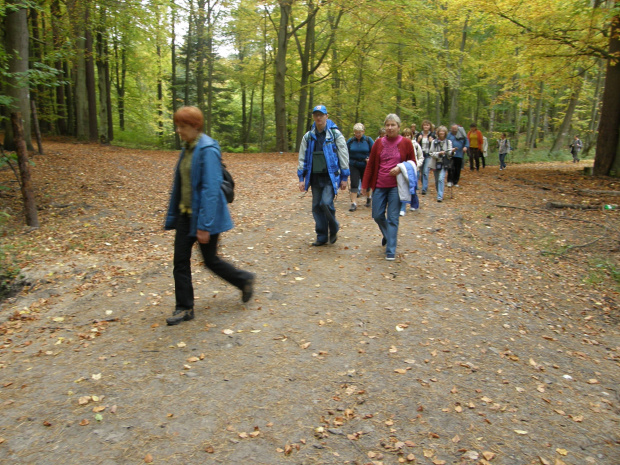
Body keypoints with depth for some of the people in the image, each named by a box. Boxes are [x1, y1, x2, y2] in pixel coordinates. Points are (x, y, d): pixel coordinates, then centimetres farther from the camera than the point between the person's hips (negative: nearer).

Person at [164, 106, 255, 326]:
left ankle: (245, 280, 31)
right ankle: (184, 308, 19)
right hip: (185, 214, 8)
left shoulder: (208, 150, -18)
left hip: (204, 216, -8)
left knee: (210, 260, 7)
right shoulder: (187, 149, 8)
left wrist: (205, 226, -25)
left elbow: (210, 189, -23)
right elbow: (179, 185, 15)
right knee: (180, 261, 7)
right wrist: (173, 216, 16)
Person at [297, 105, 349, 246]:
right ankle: (322, 237, 18)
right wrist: (301, 178, 7)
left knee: (326, 203, -18)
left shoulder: (335, 134, -2)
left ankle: (334, 229, 8)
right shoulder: (308, 137, 9)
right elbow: (302, 158, 12)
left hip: (331, 176, -4)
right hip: (315, 177, 5)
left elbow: (343, 156, 0)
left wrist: (344, 177, -2)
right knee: (316, 206, 5)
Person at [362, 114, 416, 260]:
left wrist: (400, 168, -13)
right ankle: (388, 235, 37)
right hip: (379, 186, 3)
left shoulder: (406, 143, -1)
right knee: (377, 215, 6)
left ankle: (390, 250, 7)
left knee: (392, 218, -1)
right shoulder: (379, 143, 5)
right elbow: (370, 164, 8)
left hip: (396, 186, -3)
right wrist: (365, 185, 5)